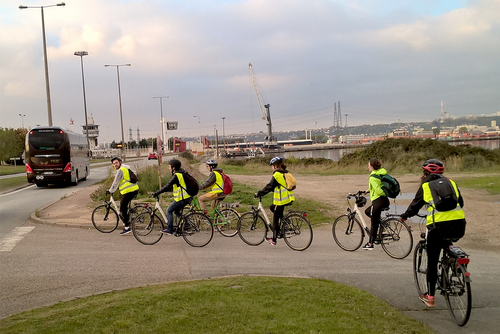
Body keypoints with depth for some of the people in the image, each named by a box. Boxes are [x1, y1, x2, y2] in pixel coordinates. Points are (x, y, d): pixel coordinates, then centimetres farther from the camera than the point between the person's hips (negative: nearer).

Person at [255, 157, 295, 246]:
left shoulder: (276, 175, -13)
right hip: (288, 198, 8)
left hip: (281, 200, -8)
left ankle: (274, 240, 9)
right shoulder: (286, 173, 13)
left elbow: (269, 187, -13)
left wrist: (259, 193, -4)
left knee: (275, 219, 3)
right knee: (272, 208, 27)